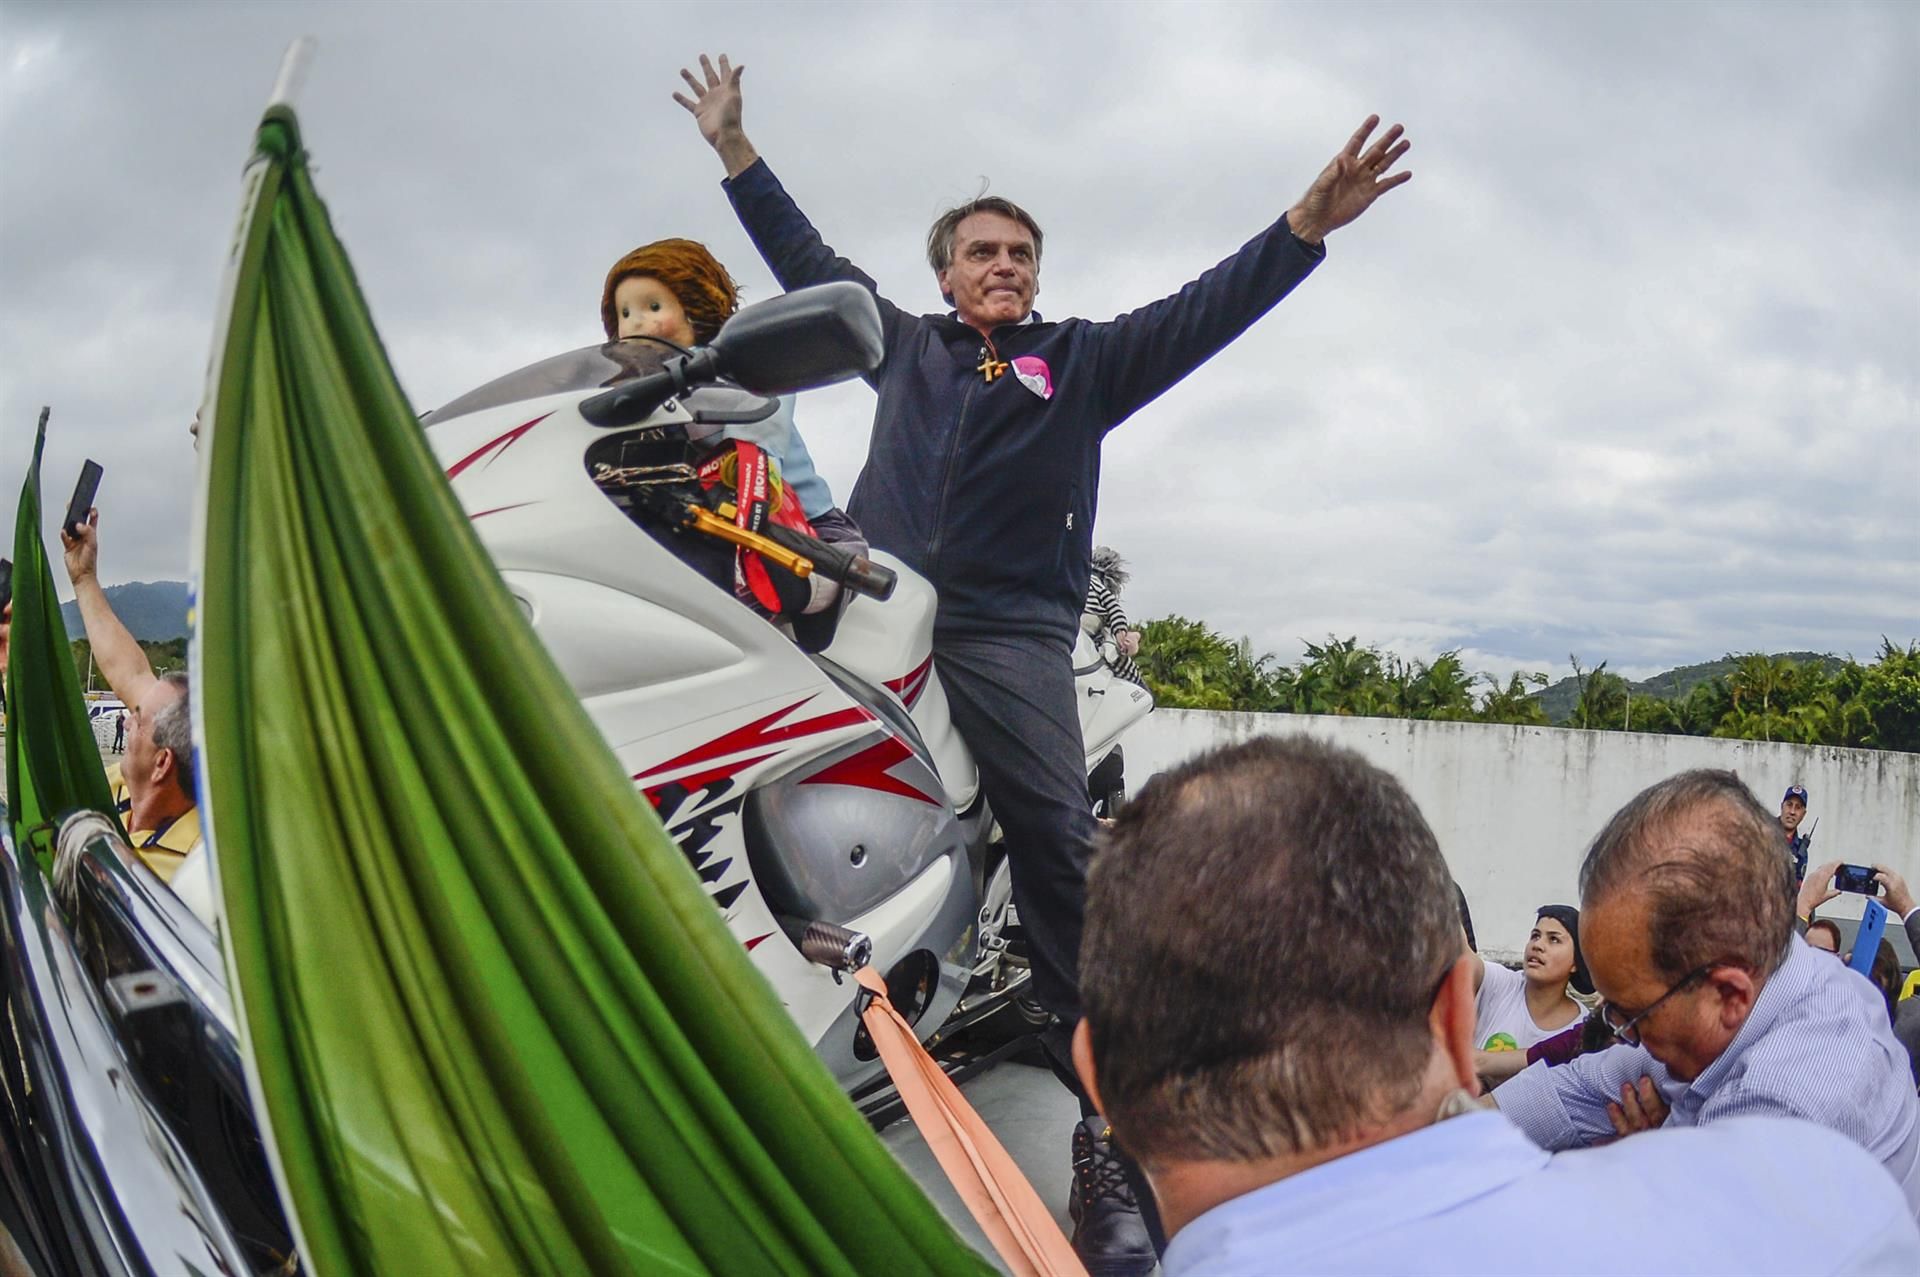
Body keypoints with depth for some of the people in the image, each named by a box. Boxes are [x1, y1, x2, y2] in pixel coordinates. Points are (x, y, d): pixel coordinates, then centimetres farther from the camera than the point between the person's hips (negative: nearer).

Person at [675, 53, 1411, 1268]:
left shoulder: (1083, 358, 14)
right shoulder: (905, 342, 20)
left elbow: (1201, 311, 4)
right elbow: (811, 264, 28)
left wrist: (1307, 226, -9)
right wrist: (734, 145, 32)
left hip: (1009, 632, -3)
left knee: (1063, 852, -13)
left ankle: (1115, 1131, -11)